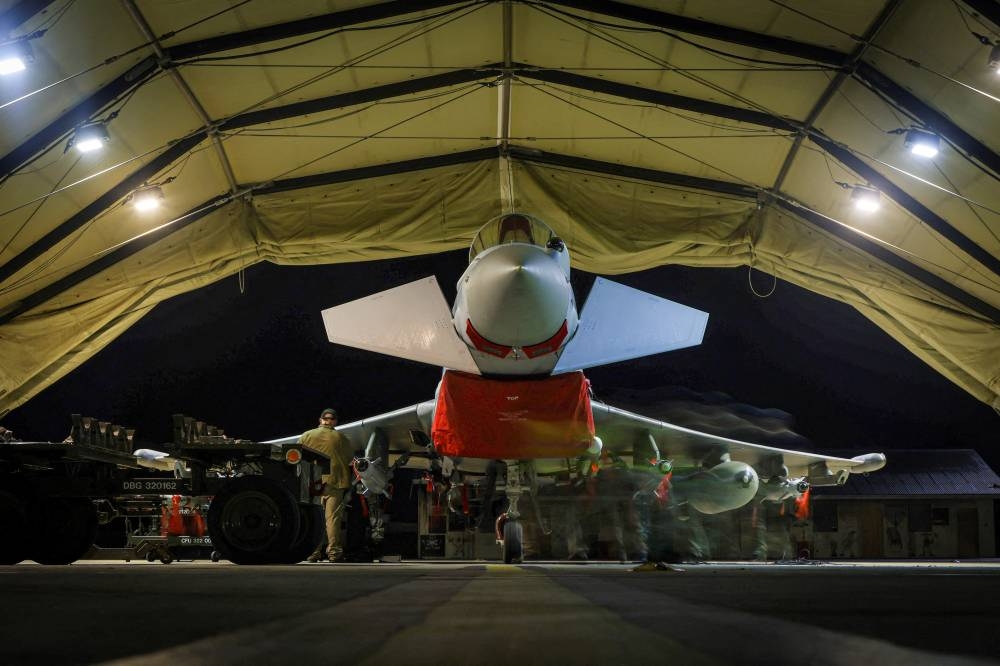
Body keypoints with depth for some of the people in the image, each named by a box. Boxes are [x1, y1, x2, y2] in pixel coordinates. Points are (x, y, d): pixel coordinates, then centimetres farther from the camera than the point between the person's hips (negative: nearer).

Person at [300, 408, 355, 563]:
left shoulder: (306, 436, 5)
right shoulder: (340, 438, 3)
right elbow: (351, 459, 7)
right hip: (335, 482, -1)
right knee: (333, 517, -1)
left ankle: (313, 552, 3)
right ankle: (334, 551, -3)